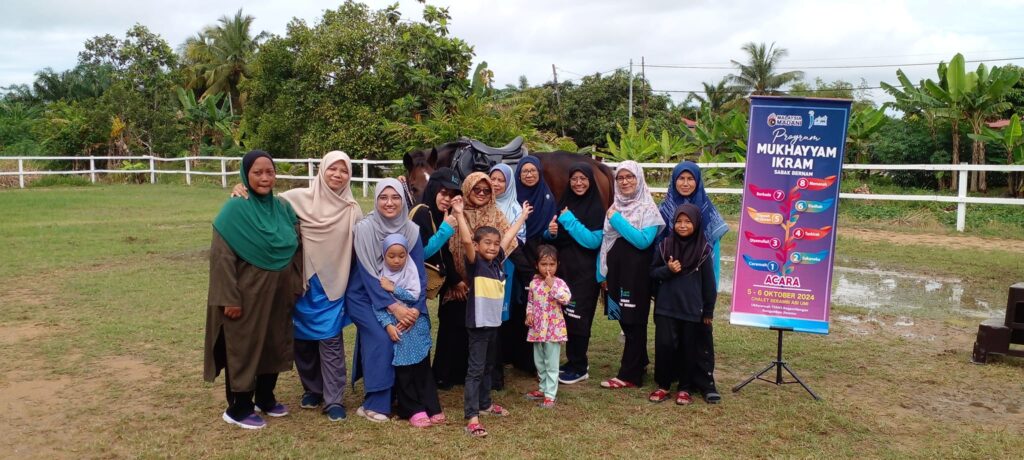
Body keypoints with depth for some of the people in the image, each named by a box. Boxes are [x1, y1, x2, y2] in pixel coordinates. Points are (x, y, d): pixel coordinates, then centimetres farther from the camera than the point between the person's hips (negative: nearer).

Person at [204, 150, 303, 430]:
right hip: (248, 295, -6)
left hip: (278, 294, 6)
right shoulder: (235, 209, -14)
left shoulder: (283, 208, 4)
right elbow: (221, 257, -15)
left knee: (274, 345, 16)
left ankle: (265, 398, 34)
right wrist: (229, 297, -18)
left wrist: (296, 288, 8)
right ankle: (238, 408, 20)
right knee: (244, 348, 6)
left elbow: (296, 250, 10)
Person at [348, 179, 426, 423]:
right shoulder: (364, 229, -17)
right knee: (381, 338, -24)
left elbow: (419, 273, -6)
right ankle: (374, 404, -9)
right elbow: (368, 275, -19)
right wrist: (394, 308, -25)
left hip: (399, 298, 4)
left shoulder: (412, 230, -6)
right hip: (365, 297, -4)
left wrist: (416, 308, -20)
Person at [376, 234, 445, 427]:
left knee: (422, 367, 2)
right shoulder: (380, 275, -2)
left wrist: (393, 289, -11)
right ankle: (414, 410, 7)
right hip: (394, 325, 0)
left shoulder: (411, 271, -1)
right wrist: (388, 325, -15)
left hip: (415, 325, 0)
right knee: (402, 370, 0)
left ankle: (431, 408, 7)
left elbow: (414, 296, -10)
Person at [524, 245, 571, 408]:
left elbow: (566, 299, -26)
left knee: (551, 363, -1)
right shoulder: (534, 283, 4)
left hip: (553, 329, -5)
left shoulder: (559, 282, -10)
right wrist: (529, 313, -3)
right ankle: (544, 389, 32)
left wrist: (552, 285, -27)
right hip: (537, 328, 5)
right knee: (539, 362, 17)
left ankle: (550, 394, 5)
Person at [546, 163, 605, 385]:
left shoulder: (596, 207, -8)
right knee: (567, 317, 9)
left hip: (585, 273, -6)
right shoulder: (564, 203, 11)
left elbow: (594, 241, -18)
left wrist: (569, 221, -19)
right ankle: (573, 361, 23)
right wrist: (551, 232, -7)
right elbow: (556, 239, 16)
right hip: (564, 269, 6)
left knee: (577, 318, -4)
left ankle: (579, 368, 8)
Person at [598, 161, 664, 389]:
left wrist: (617, 220, -18)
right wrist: (603, 273, 11)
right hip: (617, 272, 7)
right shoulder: (615, 207, 12)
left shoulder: (648, 209, -7)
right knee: (625, 321, 13)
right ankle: (639, 364, 29)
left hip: (637, 274, -6)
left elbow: (643, 241, -19)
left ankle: (629, 375, 5)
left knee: (634, 323, -1)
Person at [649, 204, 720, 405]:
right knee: (664, 345, -2)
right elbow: (653, 272, 7)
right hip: (666, 307, 1)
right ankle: (663, 385, 14)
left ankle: (685, 388, 21)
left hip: (693, 309, -1)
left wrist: (709, 311, 1)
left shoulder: (703, 249, -3)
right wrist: (667, 270, -14)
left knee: (690, 349, 6)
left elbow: (708, 282, 1)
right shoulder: (664, 245, 1)